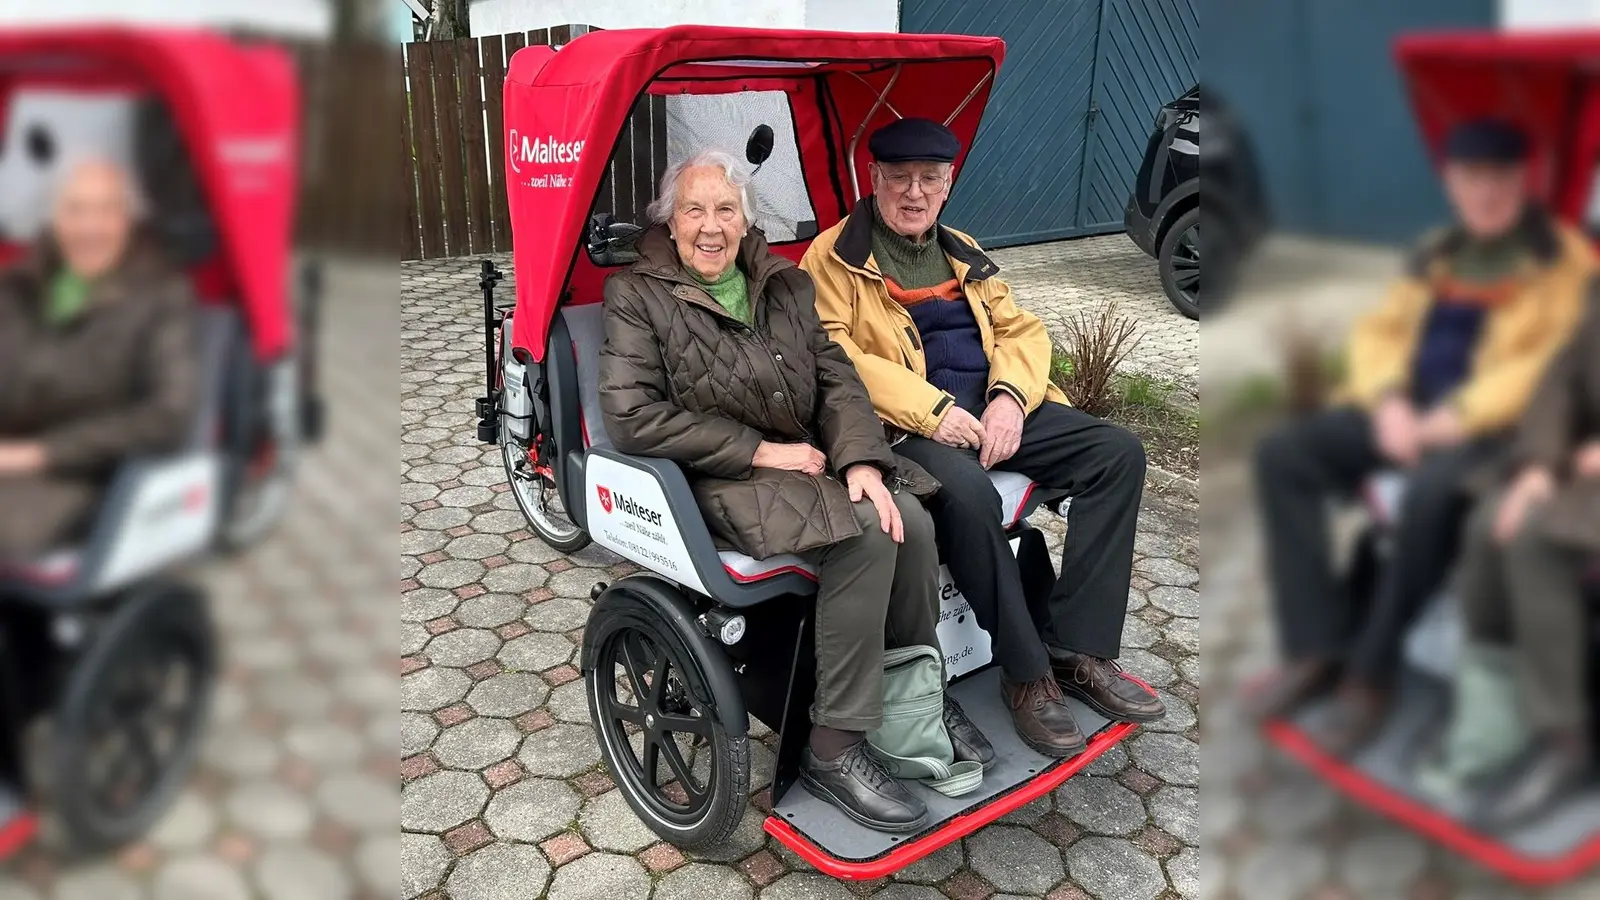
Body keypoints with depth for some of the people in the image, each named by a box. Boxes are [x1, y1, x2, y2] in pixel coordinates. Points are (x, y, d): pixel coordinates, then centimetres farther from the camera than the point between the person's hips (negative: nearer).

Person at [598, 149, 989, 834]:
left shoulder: (785, 283, 14)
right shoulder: (637, 296, -2)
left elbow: (837, 378, 9)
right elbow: (632, 417, -13)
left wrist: (861, 460, -12)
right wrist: (759, 451, -15)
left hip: (810, 455, 6)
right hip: (719, 480, -6)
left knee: (910, 519, -21)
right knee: (865, 535, -29)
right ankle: (832, 749, -19)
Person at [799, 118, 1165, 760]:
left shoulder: (963, 252, 23)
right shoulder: (835, 256, 2)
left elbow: (1021, 328, 17)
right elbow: (832, 354, -12)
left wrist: (1011, 396, -6)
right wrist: (932, 410, -22)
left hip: (995, 409, 7)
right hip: (910, 424, -7)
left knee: (1117, 452, -10)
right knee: (966, 491, -37)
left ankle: (1078, 650, -10)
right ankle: (1026, 672, -19)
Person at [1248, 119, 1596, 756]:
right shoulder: (1437, 253, 20)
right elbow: (1378, 331, 14)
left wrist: (1457, 416, -21)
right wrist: (1388, 400, -6)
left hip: (1492, 426, -6)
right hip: (1407, 414, 6)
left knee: (1432, 491, -39)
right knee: (1283, 455, -15)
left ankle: (1369, 672, -21)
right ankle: (1317, 649, -15)